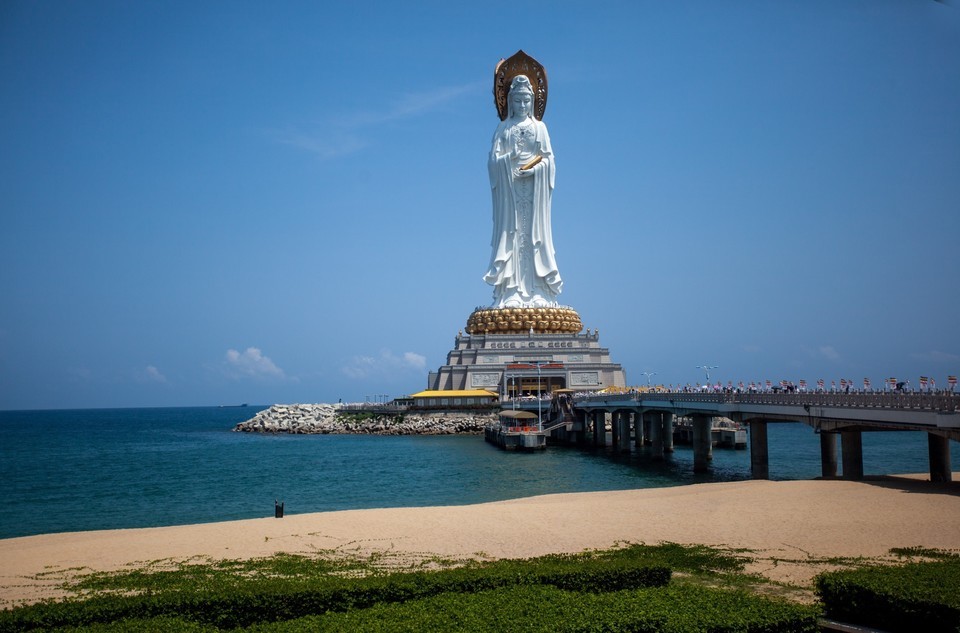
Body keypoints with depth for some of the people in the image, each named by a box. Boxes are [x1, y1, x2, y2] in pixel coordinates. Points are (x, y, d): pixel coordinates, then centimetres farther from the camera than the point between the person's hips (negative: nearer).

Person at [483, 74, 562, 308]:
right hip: (509, 186, 0)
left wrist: (532, 170, -12)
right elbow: (493, 159, 3)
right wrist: (509, 158, -16)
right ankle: (511, 293, -9)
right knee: (511, 232, -6)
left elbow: (548, 159, 5)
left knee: (534, 233, -4)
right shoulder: (503, 128, 10)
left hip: (534, 187, 0)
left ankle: (536, 292, -5)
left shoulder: (539, 127, 11)